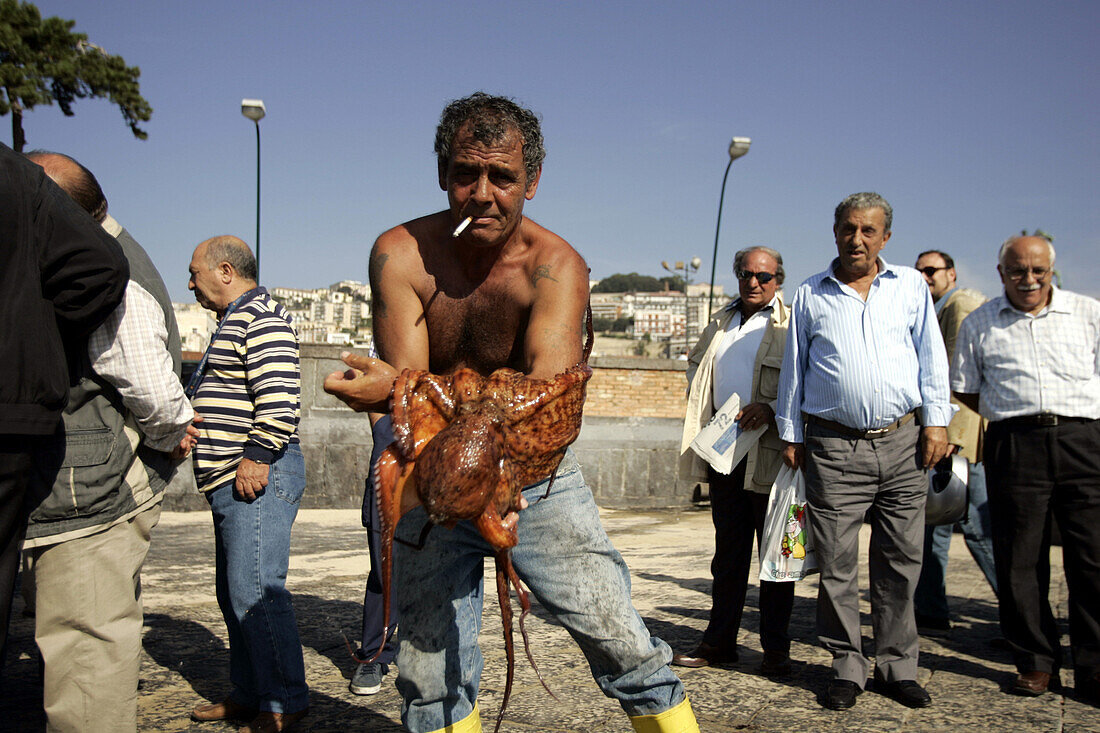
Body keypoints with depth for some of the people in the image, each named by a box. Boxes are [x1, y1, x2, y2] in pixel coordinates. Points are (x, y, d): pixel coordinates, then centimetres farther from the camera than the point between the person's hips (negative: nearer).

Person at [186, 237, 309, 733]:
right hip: (230, 482, 11)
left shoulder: (260, 317, -10)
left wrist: (257, 457, -22)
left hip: (258, 477, -11)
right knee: (234, 593, 14)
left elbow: (279, 397, -22)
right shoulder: (234, 323, 23)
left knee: (255, 591, -10)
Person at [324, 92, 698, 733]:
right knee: (432, 676, 10)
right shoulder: (401, 254, -14)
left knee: (622, 643, -1)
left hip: (537, 473, -1)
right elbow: (404, 383, -21)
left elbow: (549, 395, -34)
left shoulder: (555, 264, -19)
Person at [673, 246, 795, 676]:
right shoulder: (721, 325, 17)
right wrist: (700, 405, 14)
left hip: (769, 454, -6)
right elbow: (695, 364, 29)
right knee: (728, 552, 13)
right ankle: (720, 641, 22)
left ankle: (776, 649, 13)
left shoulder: (791, 327, -2)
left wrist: (771, 408, -23)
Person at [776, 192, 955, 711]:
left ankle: (896, 667, 18)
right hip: (834, 448, -1)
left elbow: (931, 357, 11)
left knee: (901, 561, 5)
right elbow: (793, 370, 13)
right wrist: (790, 434, 11)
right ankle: (847, 667, 13)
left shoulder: (910, 287, 12)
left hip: (902, 443, 1)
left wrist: (936, 421, 3)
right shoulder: (810, 295, 10)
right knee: (836, 565, 0)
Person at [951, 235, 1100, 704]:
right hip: (1014, 447, 0)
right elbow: (965, 388, 17)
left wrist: (1060, 418, 7)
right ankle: (1036, 660, 16)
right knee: (1019, 561, 3)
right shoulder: (979, 324, 12)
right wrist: (1015, 417, 10)